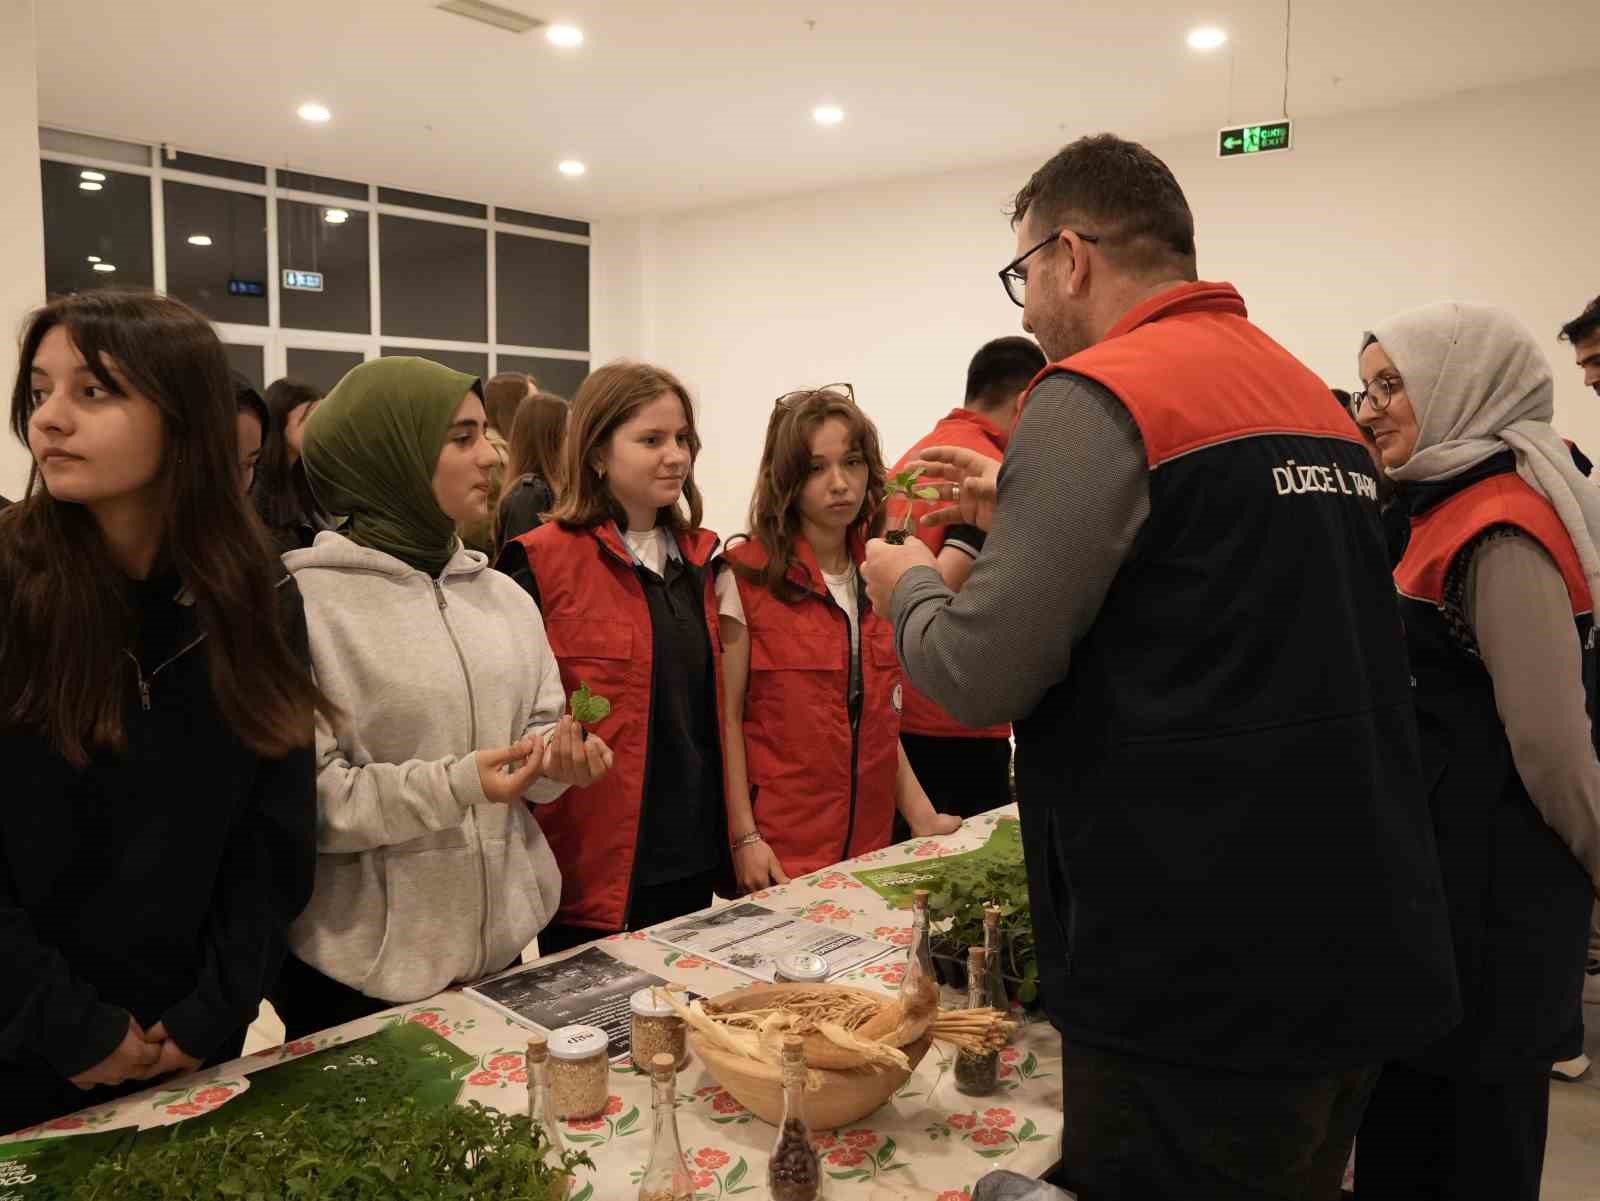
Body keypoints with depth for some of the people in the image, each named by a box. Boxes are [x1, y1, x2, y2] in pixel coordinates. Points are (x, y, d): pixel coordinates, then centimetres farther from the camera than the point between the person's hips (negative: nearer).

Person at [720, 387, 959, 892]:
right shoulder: (745, 575, -10)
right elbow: (727, 717, -10)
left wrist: (921, 817, 7)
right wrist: (744, 838, -14)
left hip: (869, 840, 5)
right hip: (778, 851, -5)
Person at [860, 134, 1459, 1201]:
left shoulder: (1096, 398, -15)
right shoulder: (1313, 397, 11)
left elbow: (978, 678, -18)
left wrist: (907, 583, 3)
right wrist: (1028, 517, 19)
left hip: (1204, 979, -9)